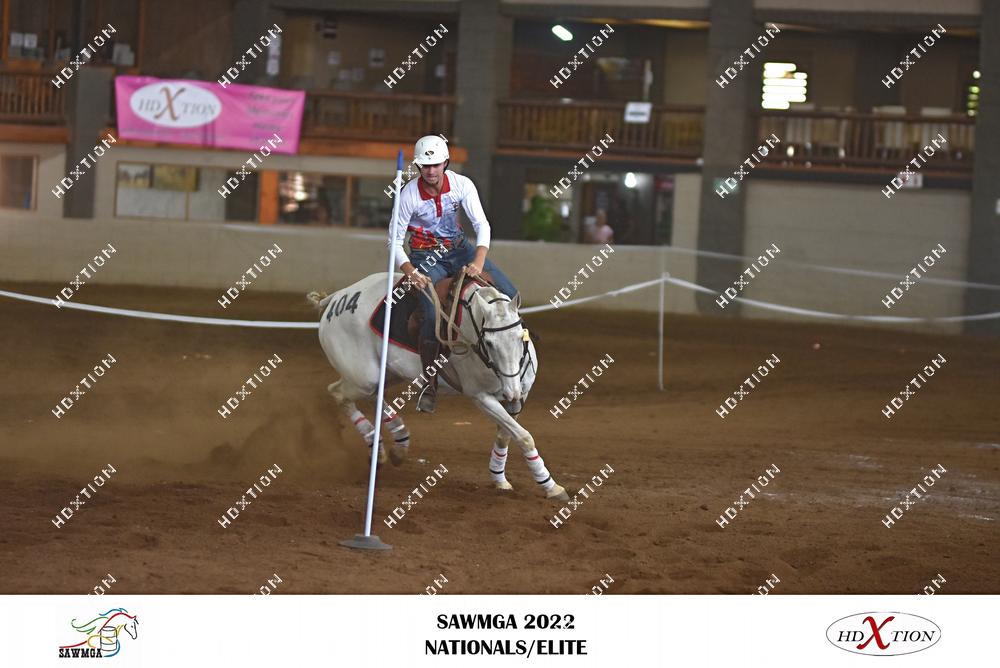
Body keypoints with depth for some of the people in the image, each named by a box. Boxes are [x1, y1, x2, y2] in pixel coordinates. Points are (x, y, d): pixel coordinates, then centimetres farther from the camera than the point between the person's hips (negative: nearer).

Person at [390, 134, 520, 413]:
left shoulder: (462, 185, -14)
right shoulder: (409, 195, -20)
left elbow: (482, 225, -16)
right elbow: (395, 240, -13)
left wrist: (478, 262, -32)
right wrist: (411, 273, -27)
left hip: (459, 248, 4)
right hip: (426, 257, -4)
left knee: (509, 294, -8)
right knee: (433, 316, -25)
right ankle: (429, 385, -11)